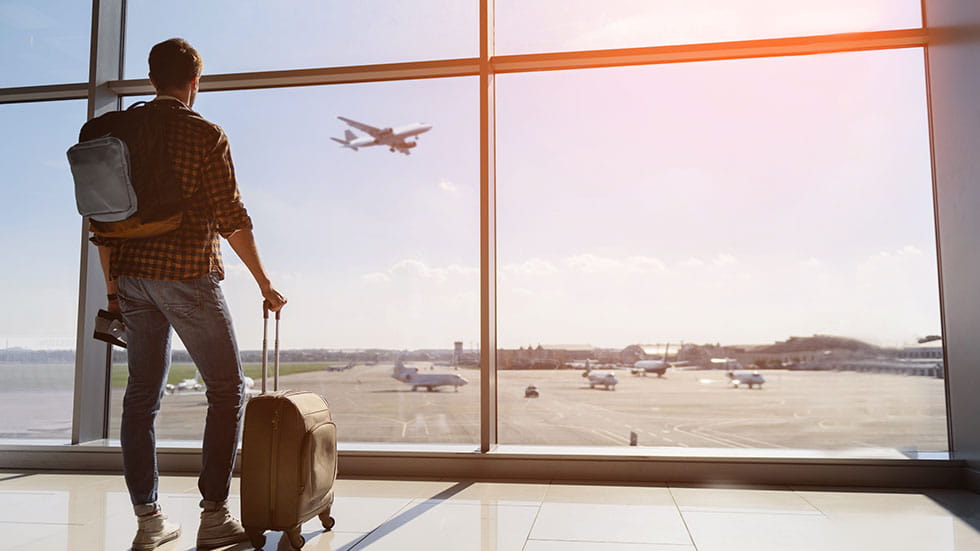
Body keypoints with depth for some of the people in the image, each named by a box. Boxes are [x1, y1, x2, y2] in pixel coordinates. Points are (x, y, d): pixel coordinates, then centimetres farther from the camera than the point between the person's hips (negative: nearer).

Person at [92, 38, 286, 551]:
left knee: (143, 392, 11)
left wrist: (112, 286, 20)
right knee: (227, 387, 4)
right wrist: (264, 284, -3)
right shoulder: (205, 134, -5)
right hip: (187, 275, -6)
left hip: (133, 277, 6)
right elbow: (231, 217, -10)